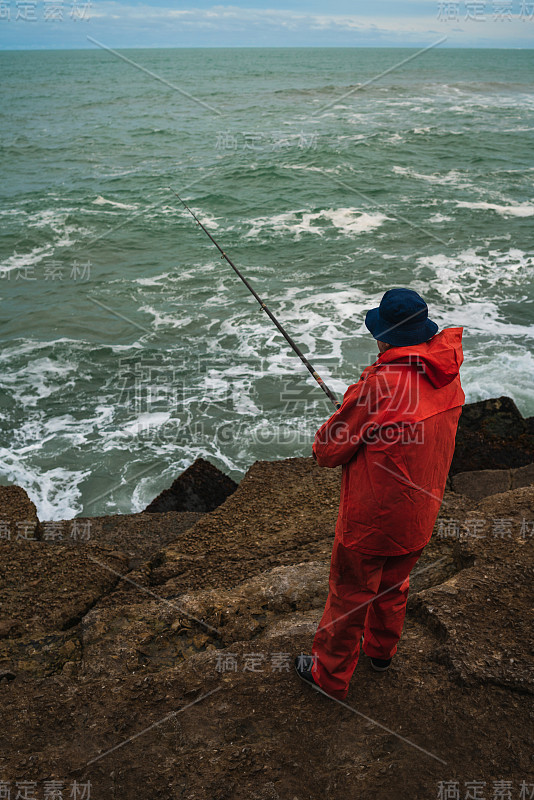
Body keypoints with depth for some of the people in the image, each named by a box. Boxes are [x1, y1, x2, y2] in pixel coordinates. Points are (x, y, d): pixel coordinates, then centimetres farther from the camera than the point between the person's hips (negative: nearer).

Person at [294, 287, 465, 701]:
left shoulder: (381, 384, -29)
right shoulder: (448, 376, -7)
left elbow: (328, 451, -19)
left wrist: (325, 441, 3)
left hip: (371, 521, -7)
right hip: (420, 516, 7)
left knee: (349, 596, 12)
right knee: (394, 586, 28)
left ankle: (330, 675, 31)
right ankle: (381, 650, 51)